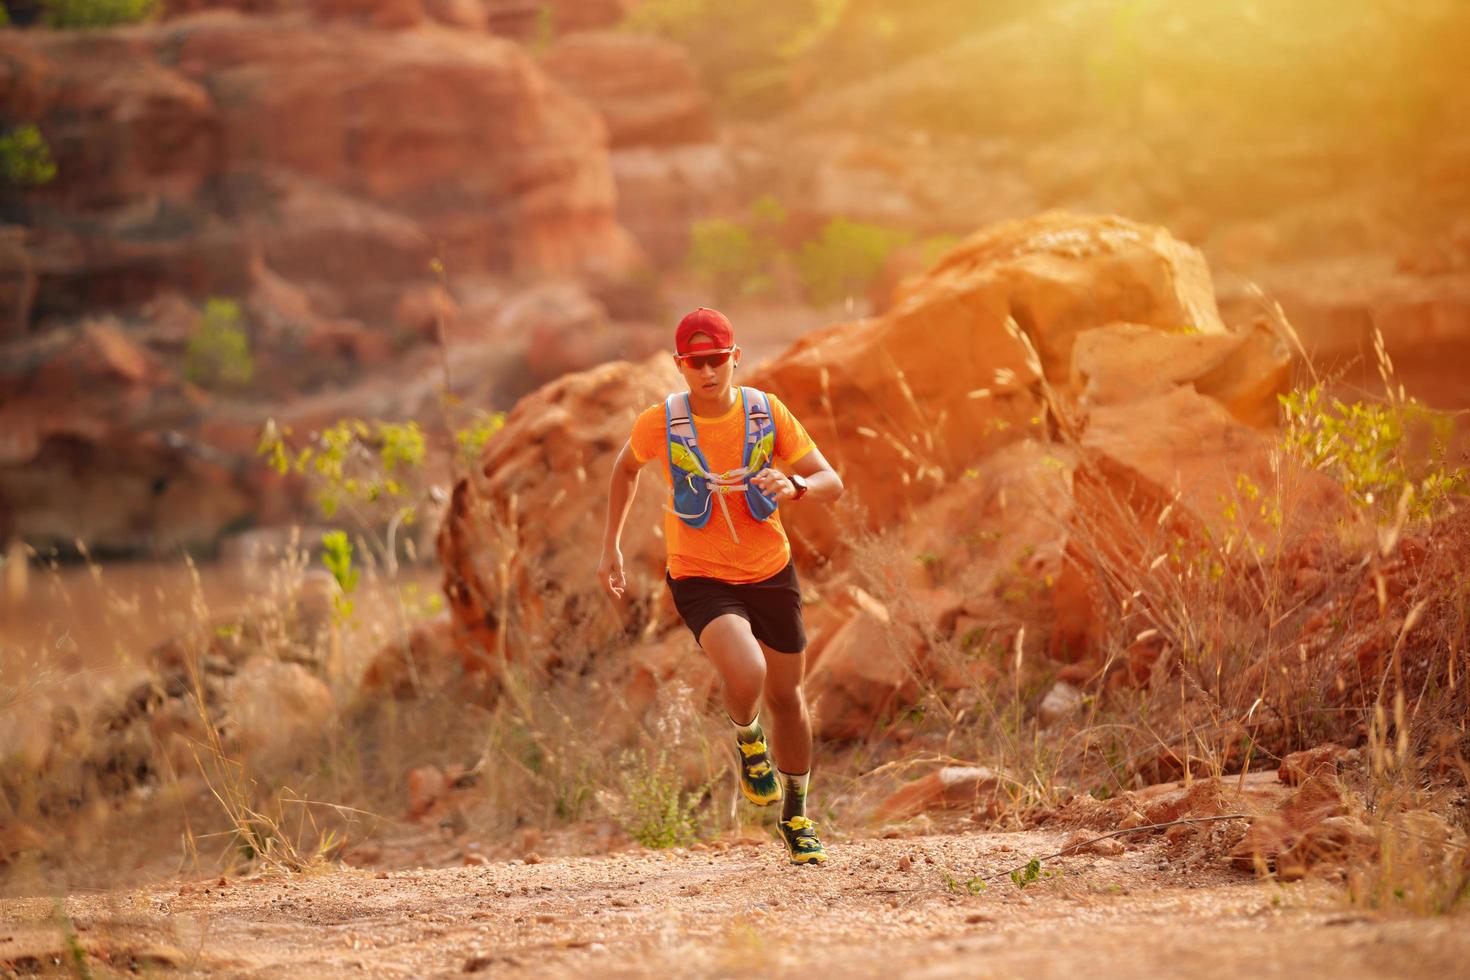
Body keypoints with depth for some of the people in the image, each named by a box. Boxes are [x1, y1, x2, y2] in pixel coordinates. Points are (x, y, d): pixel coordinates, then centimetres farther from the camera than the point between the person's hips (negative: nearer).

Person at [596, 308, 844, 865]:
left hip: (771, 573, 3)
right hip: (700, 580, -3)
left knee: (786, 698, 13)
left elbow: (832, 484, -9)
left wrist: (795, 486, -32)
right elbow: (627, 468, 11)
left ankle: (796, 815, 38)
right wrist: (611, 546, 10)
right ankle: (746, 738, 9)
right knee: (745, 676, -29)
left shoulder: (766, 412, -9)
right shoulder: (660, 423, -12)